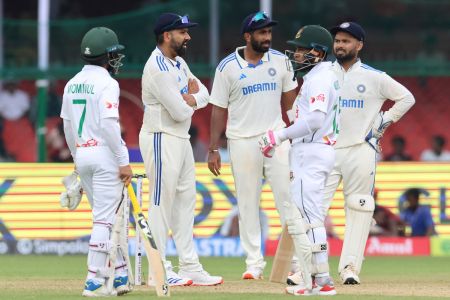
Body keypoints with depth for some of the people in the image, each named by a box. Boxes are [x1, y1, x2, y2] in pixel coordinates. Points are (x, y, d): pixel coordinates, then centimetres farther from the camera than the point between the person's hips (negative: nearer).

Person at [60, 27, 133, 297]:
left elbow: (67, 126, 14)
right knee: (104, 219, -5)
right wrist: (123, 161, -17)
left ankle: (119, 274, 18)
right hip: (105, 154, -8)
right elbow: (109, 124, -20)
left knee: (107, 216, 17)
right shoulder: (106, 83, -12)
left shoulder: (72, 84, 11)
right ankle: (94, 281, -7)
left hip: (82, 155, 8)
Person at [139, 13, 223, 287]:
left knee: (185, 201, 11)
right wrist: (191, 100, 0)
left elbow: (204, 95, 11)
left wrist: (191, 99, -12)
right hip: (161, 140, -10)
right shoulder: (159, 69, -20)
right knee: (161, 203, -4)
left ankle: (190, 267, 16)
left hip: (181, 139, 10)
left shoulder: (178, 63, 12)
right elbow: (180, 112, -22)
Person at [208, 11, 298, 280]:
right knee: (248, 204, 3)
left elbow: (289, 101, 10)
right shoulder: (227, 67, -2)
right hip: (242, 143, -1)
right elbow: (219, 109, 1)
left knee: (288, 197, -5)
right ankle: (254, 263, 9)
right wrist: (213, 149, -2)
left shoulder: (280, 61, 5)